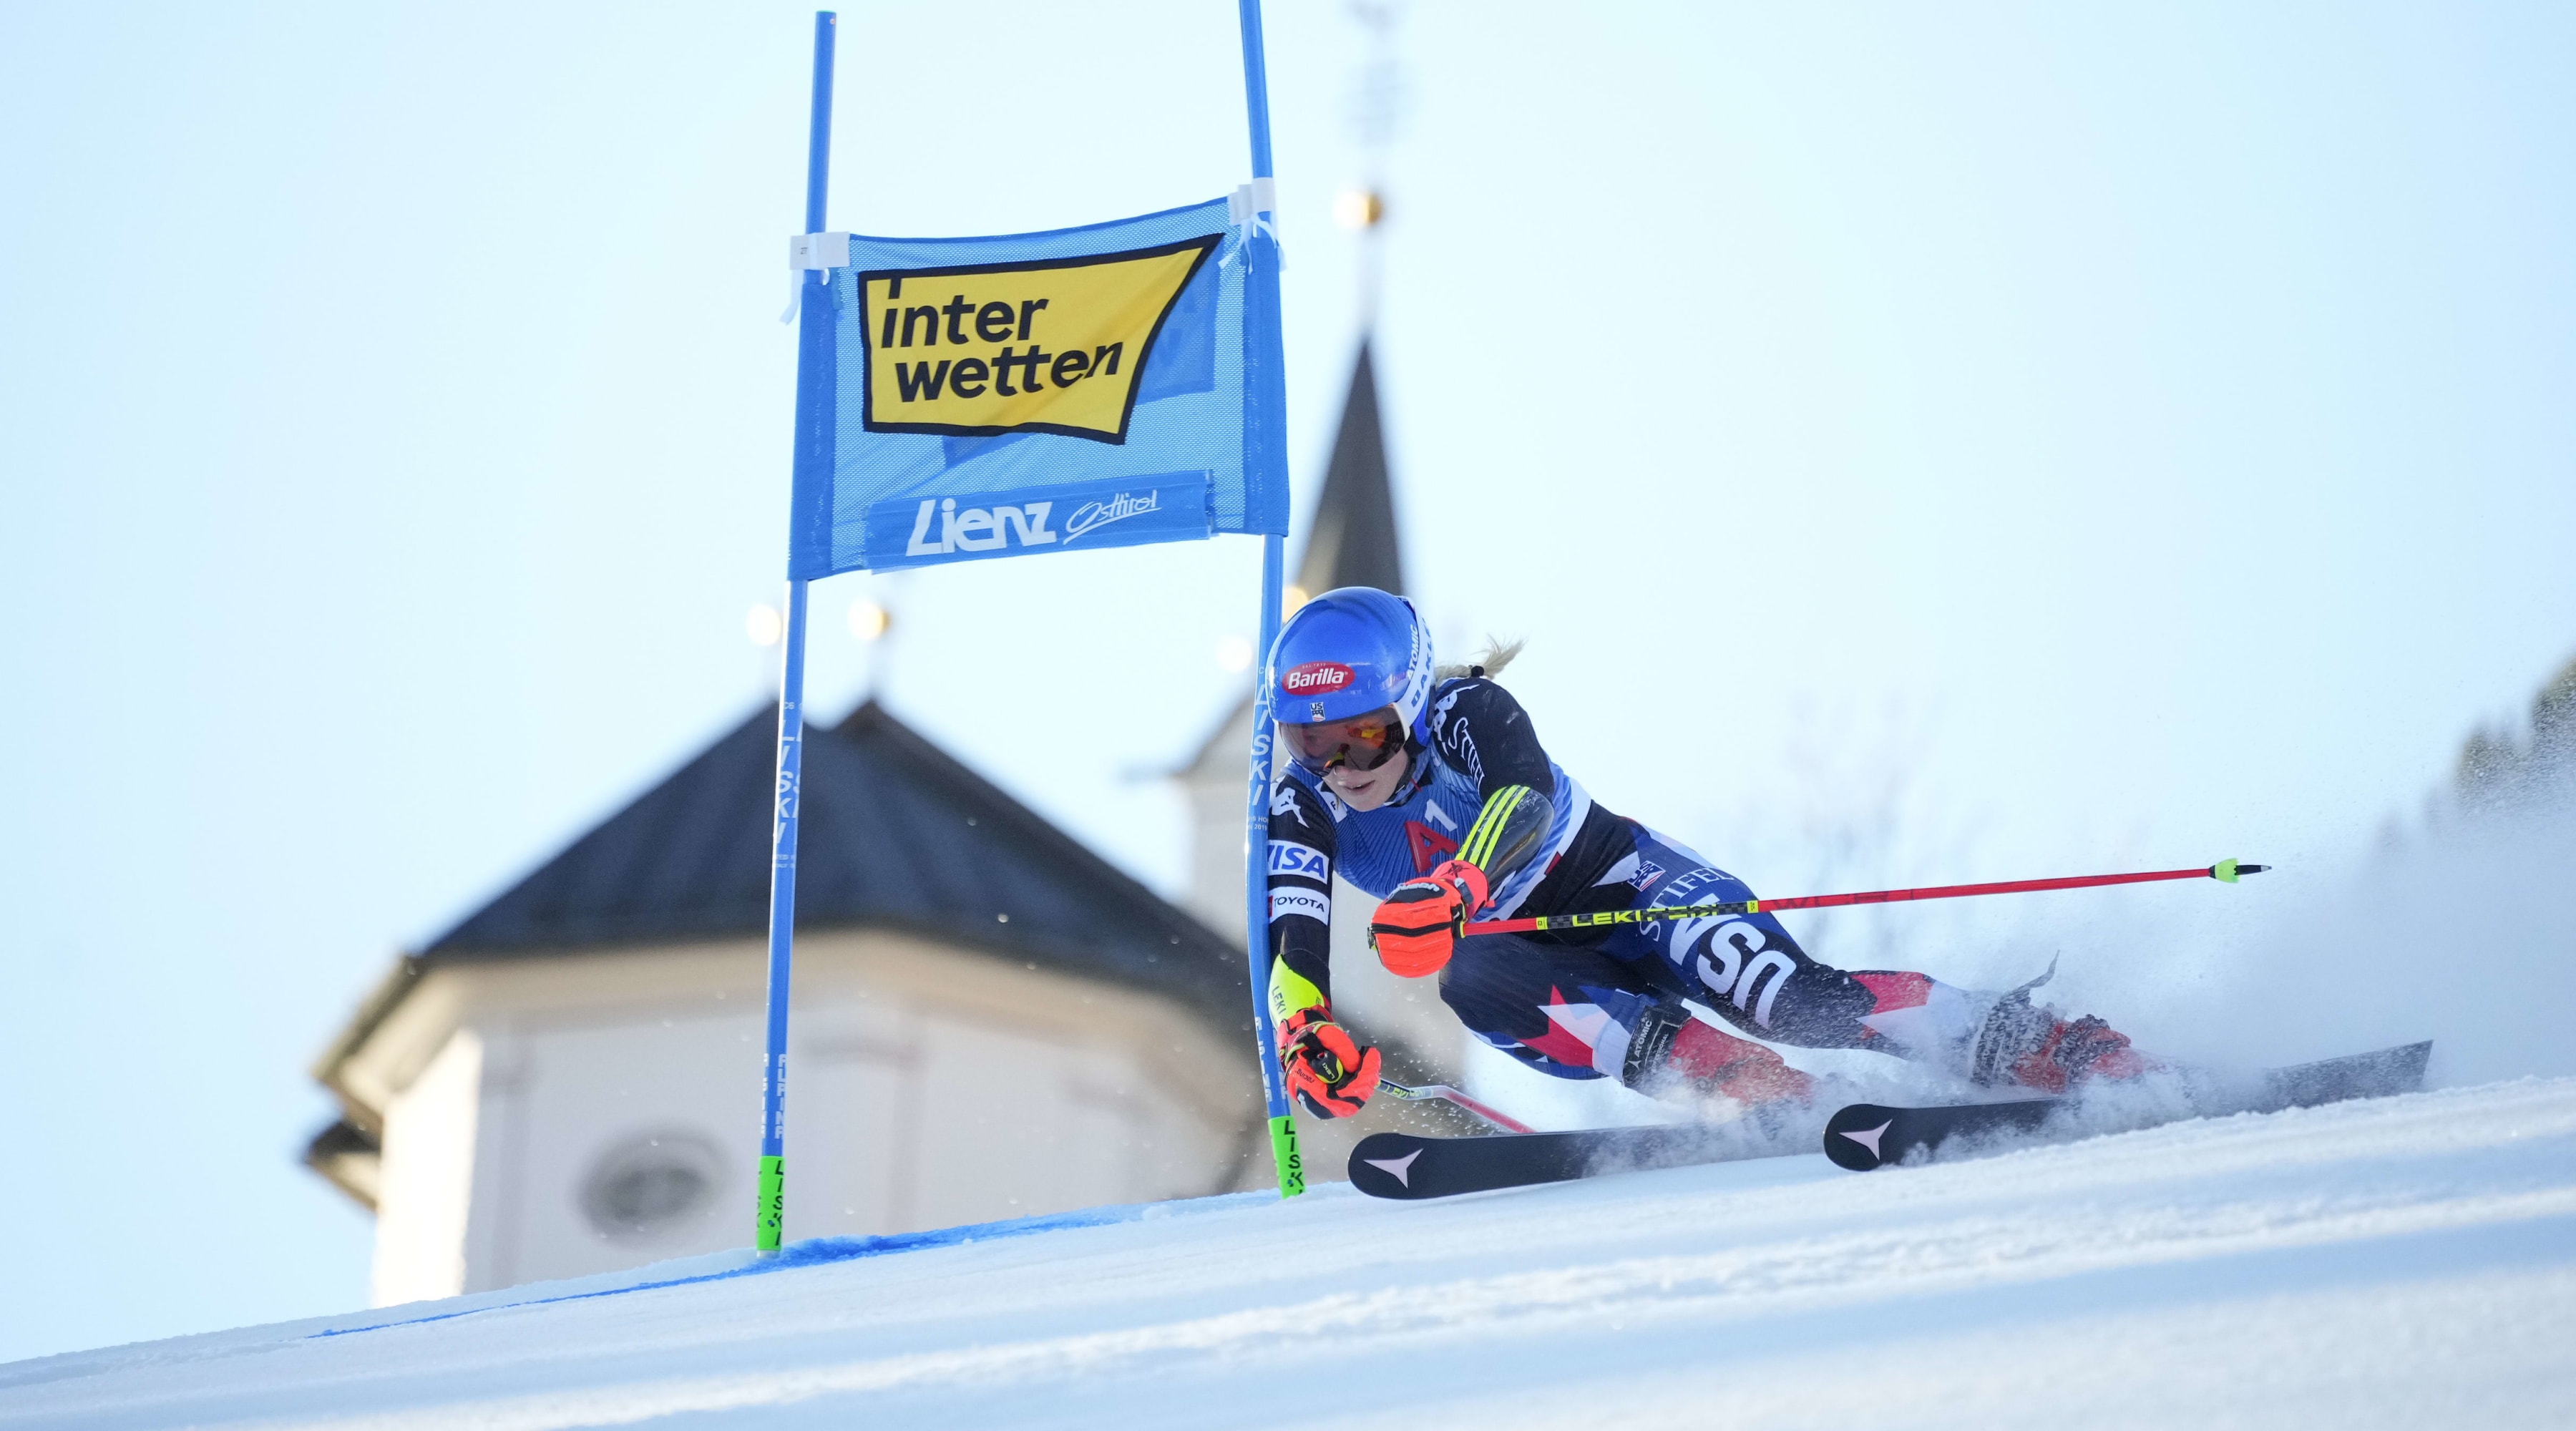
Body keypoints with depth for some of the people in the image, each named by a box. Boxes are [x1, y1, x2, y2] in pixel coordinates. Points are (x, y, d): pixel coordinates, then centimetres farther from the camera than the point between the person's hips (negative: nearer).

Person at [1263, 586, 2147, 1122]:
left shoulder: (1466, 712, -24)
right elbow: (1294, 941, -23)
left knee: (1786, 998, -29)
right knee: (1472, 984, -32)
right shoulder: (1301, 812, -12)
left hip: (1625, 888, -4)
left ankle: (2028, 1046, -17)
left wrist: (1454, 889, -65)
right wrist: (1305, 1034, -47)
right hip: (1529, 950, 4)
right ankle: (1756, 1091, -33)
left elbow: (1524, 801, -44)